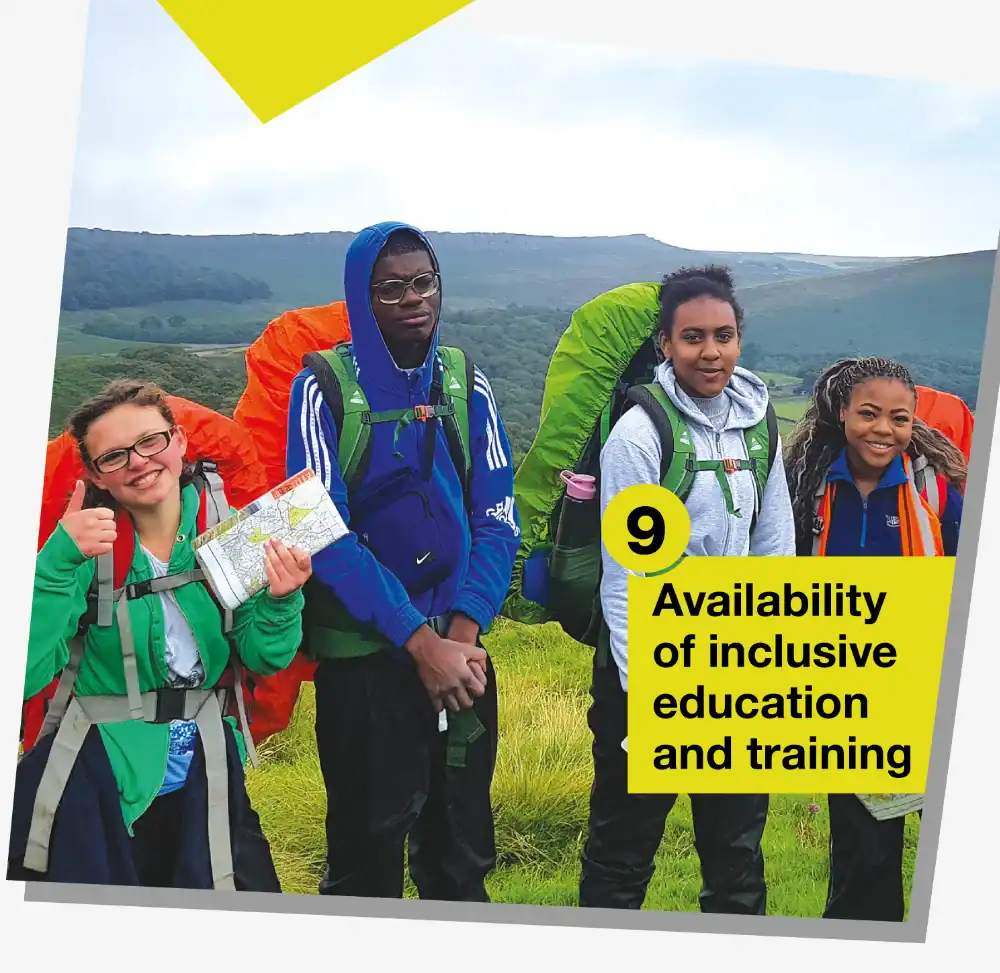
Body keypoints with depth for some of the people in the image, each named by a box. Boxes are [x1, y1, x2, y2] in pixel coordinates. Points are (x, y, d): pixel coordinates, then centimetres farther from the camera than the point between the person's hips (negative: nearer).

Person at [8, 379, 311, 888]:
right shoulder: (88, 546, -12)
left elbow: (264, 657, -3)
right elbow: (22, 677, -23)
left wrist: (280, 601, -24)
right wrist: (60, 560, -33)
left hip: (203, 784, 3)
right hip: (93, 791, -2)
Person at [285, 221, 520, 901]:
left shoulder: (467, 383, 5)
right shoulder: (325, 387, -6)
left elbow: (497, 518, 2)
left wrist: (464, 633, -12)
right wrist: (420, 642, -16)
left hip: (461, 649, 3)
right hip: (361, 652, -3)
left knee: (462, 852, 14)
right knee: (368, 852, 5)